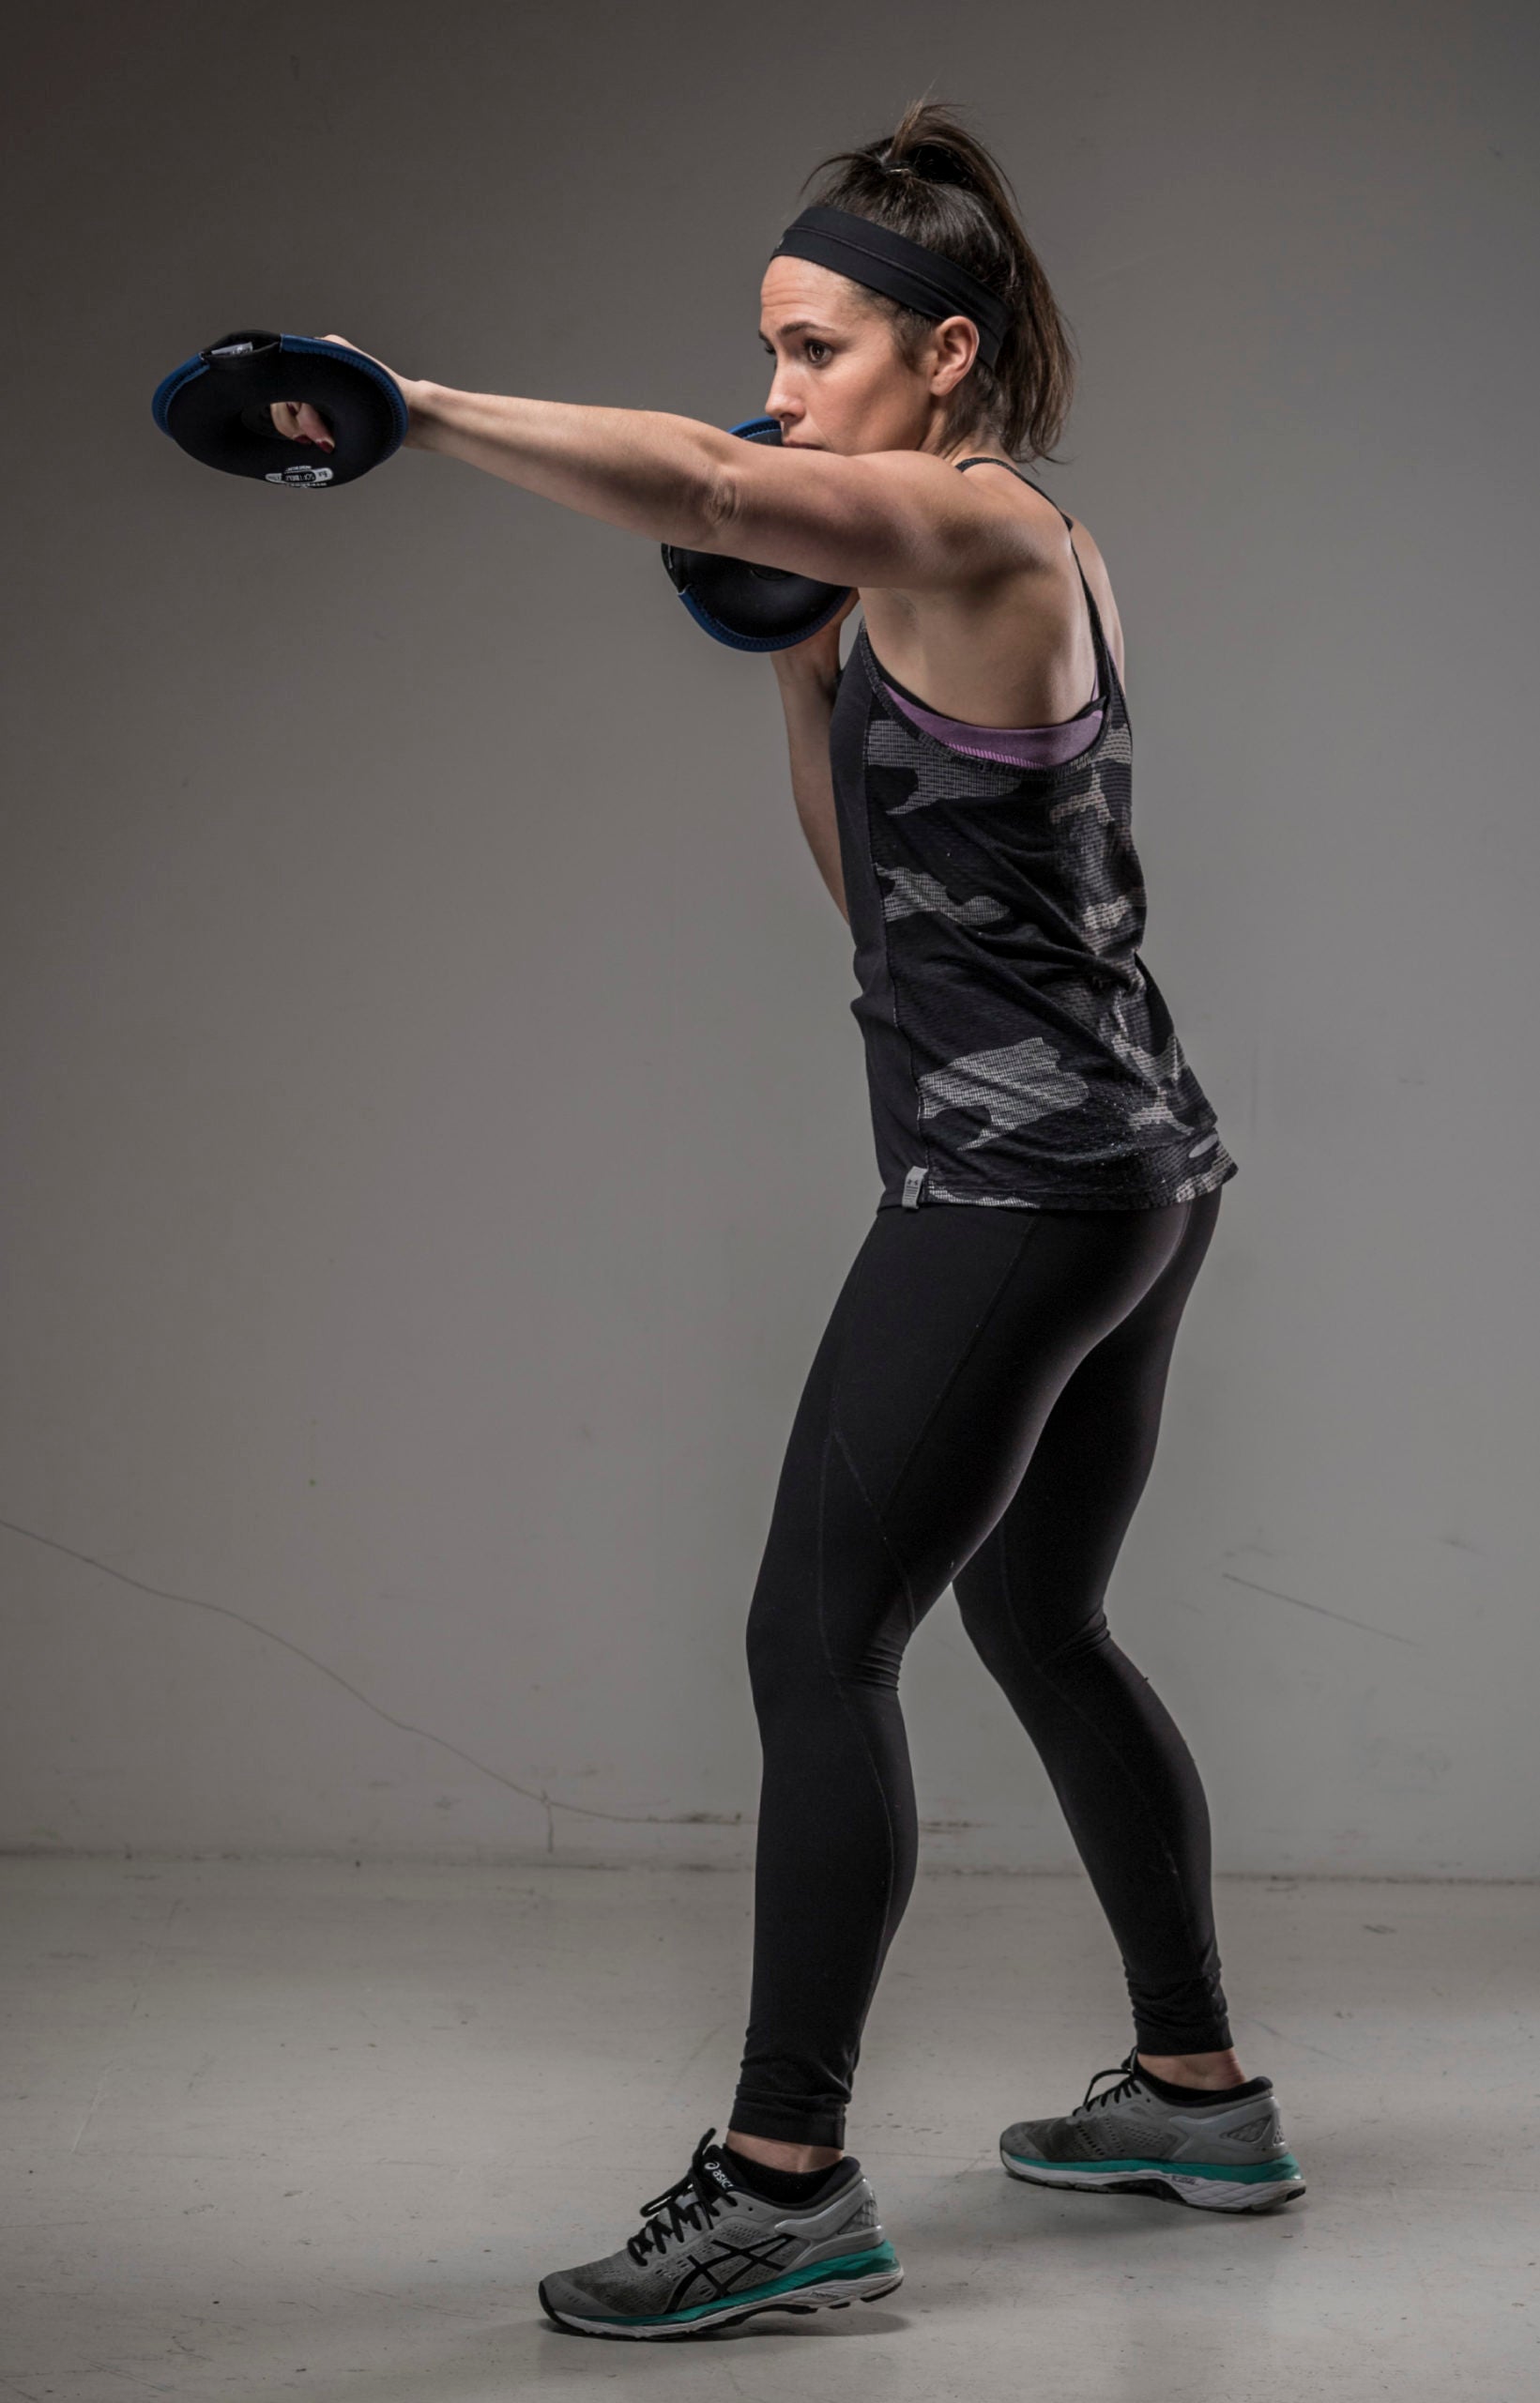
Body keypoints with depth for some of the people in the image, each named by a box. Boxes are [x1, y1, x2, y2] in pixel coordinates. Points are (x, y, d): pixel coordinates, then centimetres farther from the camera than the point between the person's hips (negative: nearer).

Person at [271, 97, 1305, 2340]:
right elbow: (883, 886, 20)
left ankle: (786, 2179, -5)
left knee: (818, 1645, -9)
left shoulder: (983, 531, -12)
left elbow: (691, 484, -30)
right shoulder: (997, 567, 15)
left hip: (1021, 1183, -10)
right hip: (1127, 1165, 10)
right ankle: (1200, 2093, 31)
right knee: (1042, 1623, 20)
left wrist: (417, 409, -33)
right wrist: (802, 656, 11)